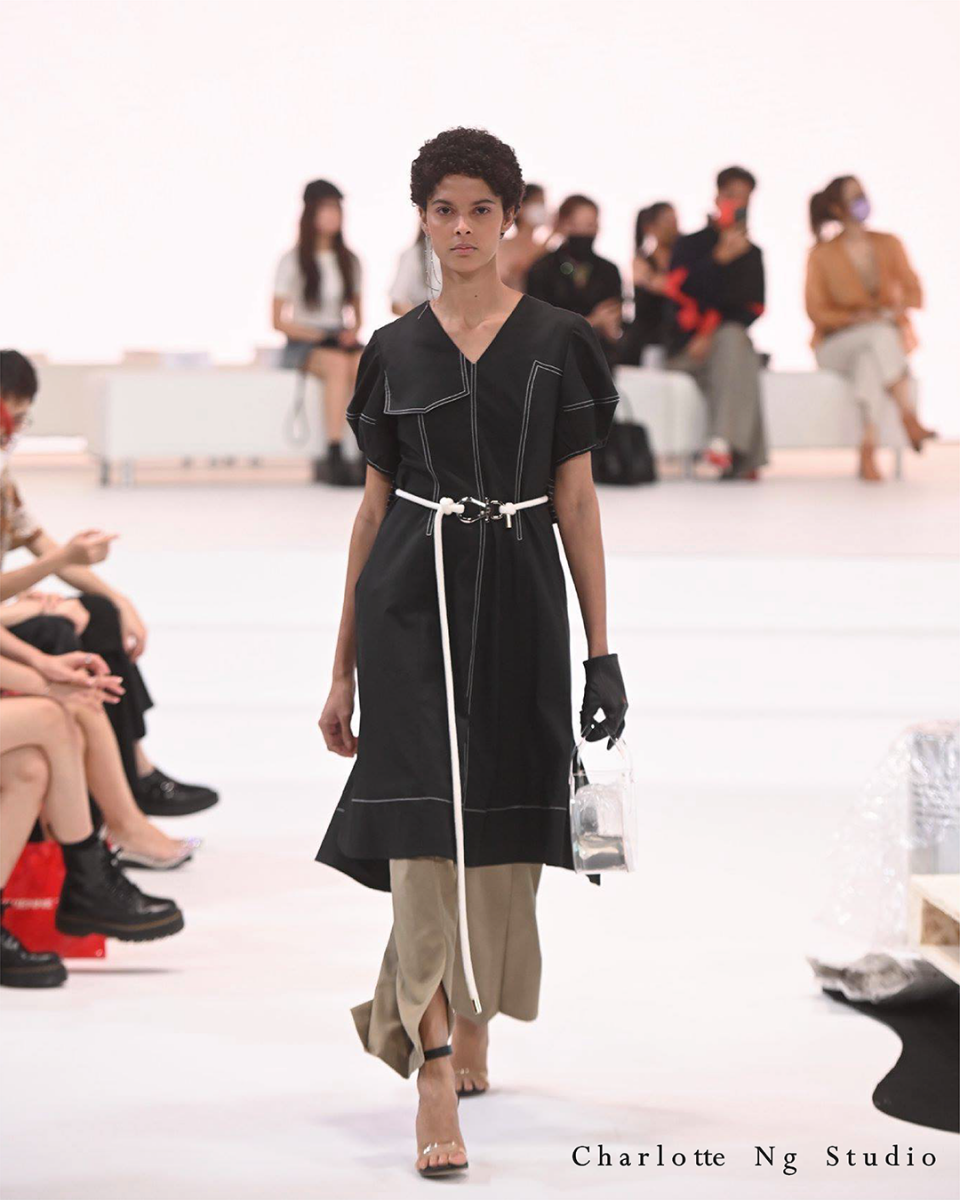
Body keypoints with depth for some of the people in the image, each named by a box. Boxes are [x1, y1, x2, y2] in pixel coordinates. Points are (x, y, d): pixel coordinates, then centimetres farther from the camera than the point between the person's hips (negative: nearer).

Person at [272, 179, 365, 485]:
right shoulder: (292, 261, 1)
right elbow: (278, 321, -1)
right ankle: (334, 457, -43)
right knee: (338, 364, -38)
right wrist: (317, 336, -13)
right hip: (302, 345, -4)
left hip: (341, 340, 4)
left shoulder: (349, 261, 15)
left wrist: (352, 331, -2)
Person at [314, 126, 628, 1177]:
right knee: (427, 827, -10)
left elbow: (576, 500, 4)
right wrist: (343, 667, 9)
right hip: (412, 600, -1)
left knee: (503, 834, 9)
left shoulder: (556, 341, 4)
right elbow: (374, 505, 10)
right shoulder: (395, 351, 7)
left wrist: (602, 648, -1)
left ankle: (467, 1030, 34)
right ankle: (436, 1087, -12)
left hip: (518, 598, 1)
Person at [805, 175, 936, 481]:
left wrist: (896, 310, -20)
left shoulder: (889, 245, 10)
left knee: (871, 360, -37)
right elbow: (816, 311, -4)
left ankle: (868, 451, -46)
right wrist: (855, 318, -23)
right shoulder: (822, 255, 0)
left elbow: (913, 292, 4)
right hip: (837, 346, -2)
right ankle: (910, 419, -42)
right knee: (880, 335, -37)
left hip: (891, 336, 2)